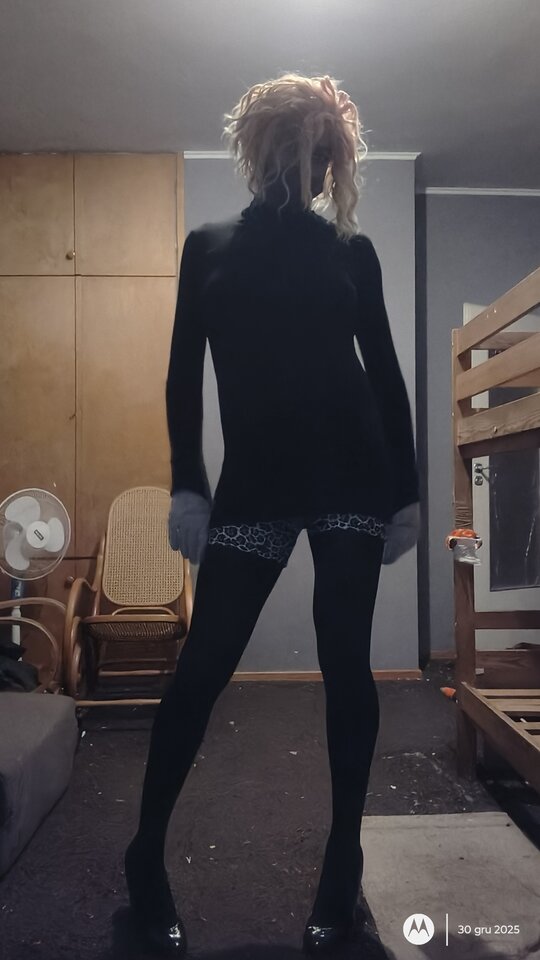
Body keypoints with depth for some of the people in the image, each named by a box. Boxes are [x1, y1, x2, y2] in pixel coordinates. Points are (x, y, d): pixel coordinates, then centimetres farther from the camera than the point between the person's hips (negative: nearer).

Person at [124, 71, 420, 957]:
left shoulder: (352, 250, 12)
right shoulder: (208, 246, 12)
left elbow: (385, 370, 9)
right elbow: (184, 374, 6)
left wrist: (407, 489, 3)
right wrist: (186, 486, -4)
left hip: (353, 472, 1)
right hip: (254, 481, 0)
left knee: (345, 662, 2)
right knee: (202, 665, -1)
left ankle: (343, 862, 20)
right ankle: (146, 853, 20)